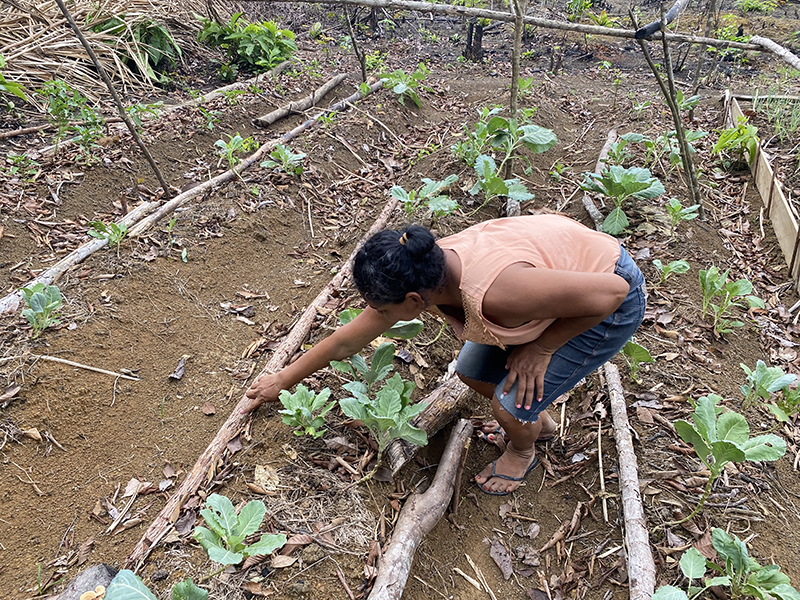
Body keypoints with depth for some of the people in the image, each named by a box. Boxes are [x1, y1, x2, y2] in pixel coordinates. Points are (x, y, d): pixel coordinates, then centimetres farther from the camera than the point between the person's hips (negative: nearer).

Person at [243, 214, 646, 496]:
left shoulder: (492, 293, -42)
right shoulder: (426, 270, -17)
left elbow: (611, 291, -31)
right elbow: (349, 339, -2)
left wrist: (542, 348, -21)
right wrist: (283, 380, 8)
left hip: (612, 301, -7)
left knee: (511, 402, -11)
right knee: (472, 372, 7)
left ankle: (522, 451, 24)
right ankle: (536, 421, 34)